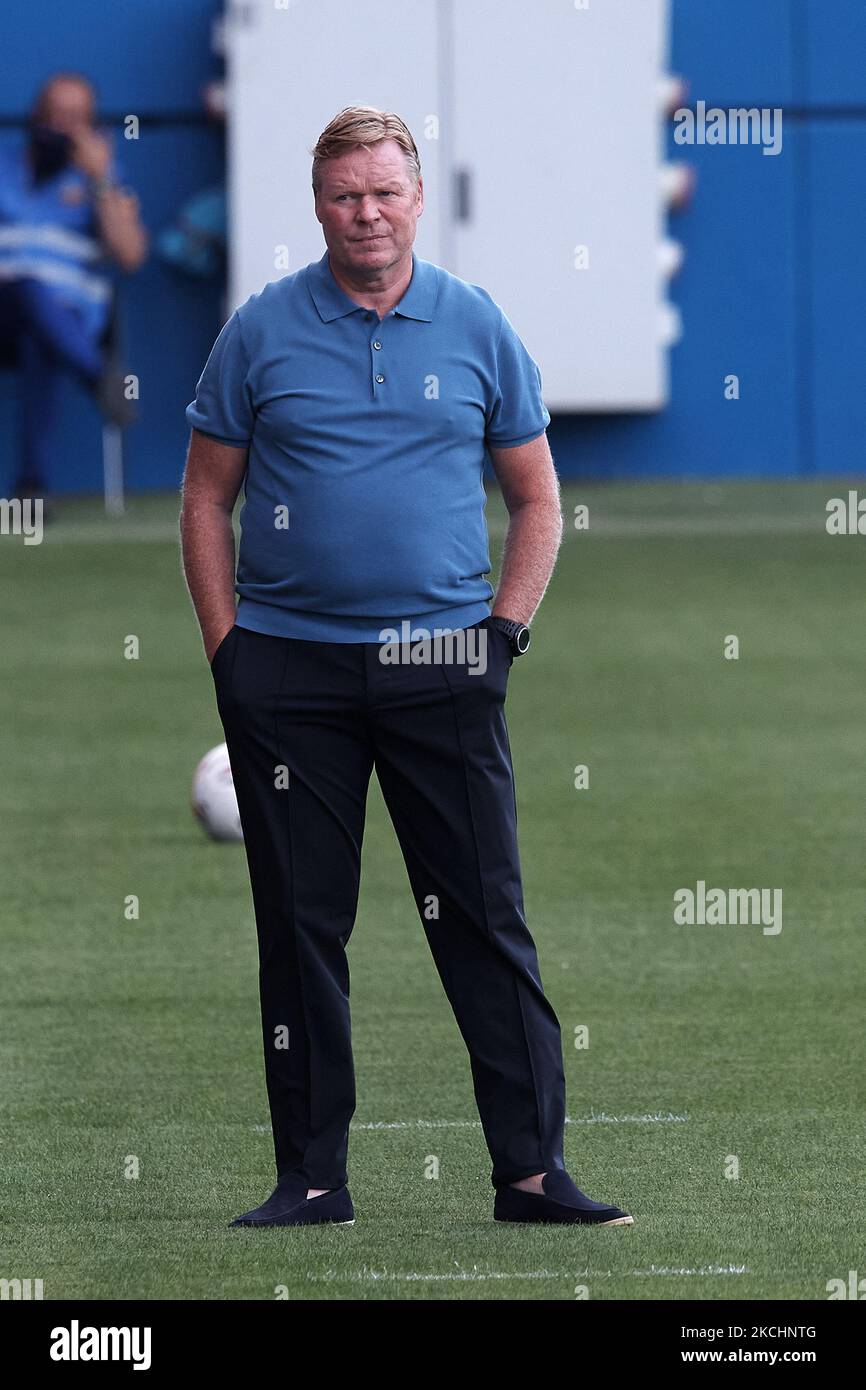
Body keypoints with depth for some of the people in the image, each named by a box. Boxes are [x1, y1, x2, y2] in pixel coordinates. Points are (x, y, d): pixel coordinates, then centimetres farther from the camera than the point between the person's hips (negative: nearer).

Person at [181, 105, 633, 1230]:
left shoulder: (477, 328, 5)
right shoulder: (261, 332, 3)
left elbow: (536, 500, 12)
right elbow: (206, 501, 8)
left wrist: (502, 633, 1)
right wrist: (229, 652, 0)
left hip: (442, 664, 0)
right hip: (289, 665, 0)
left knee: (486, 920, -2)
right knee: (302, 929, 3)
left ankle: (532, 1169, 0)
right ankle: (312, 1175, 10)